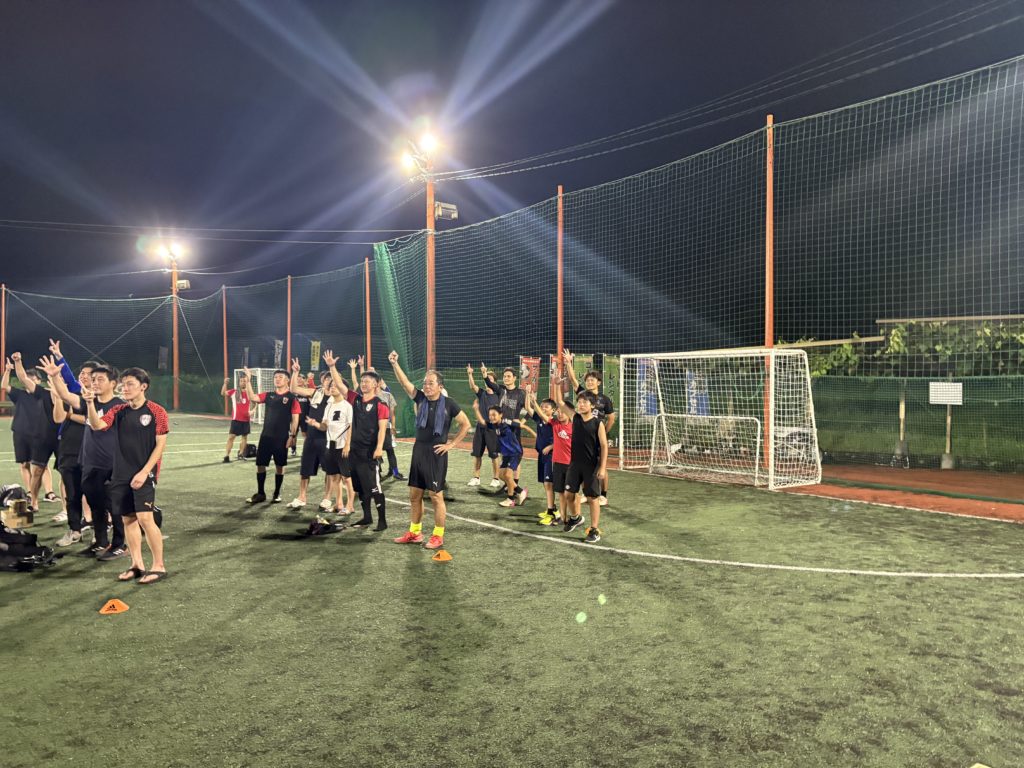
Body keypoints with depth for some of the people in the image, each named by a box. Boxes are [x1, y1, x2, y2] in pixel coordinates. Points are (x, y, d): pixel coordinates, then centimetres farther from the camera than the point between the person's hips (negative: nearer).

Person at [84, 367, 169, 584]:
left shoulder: (156, 411, -6)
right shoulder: (119, 411, 8)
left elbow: (160, 445, -8)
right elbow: (97, 425, -7)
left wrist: (144, 472, -13)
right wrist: (90, 404, -22)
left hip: (144, 474, -5)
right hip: (121, 474, 5)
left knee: (145, 518, -12)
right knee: (128, 519, 9)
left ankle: (159, 566, 0)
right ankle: (137, 564, 21)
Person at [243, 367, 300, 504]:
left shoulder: (291, 398, -4)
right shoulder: (268, 395, 9)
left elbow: (295, 419, -6)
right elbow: (252, 397, -4)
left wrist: (292, 435, -11)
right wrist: (248, 380, -12)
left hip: (282, 437, -4)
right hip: (266, 436, 4)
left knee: (279, 465, 6)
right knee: (260, 464, 6)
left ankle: (277, 494, 19)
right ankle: (260, 493, 17)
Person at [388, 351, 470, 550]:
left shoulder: (449, 404, -8)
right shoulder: (420, 399, 4)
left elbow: (466, 424, -1)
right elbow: (404, 382, -7)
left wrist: (451, 444, -4)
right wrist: (394, 363, -21)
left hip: (436, 454, -5)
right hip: (418, 451, 5)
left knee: (436, 496, 0)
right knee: (414, 494, 11)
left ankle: (438, 536, 10)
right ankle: (414, 533, 23)